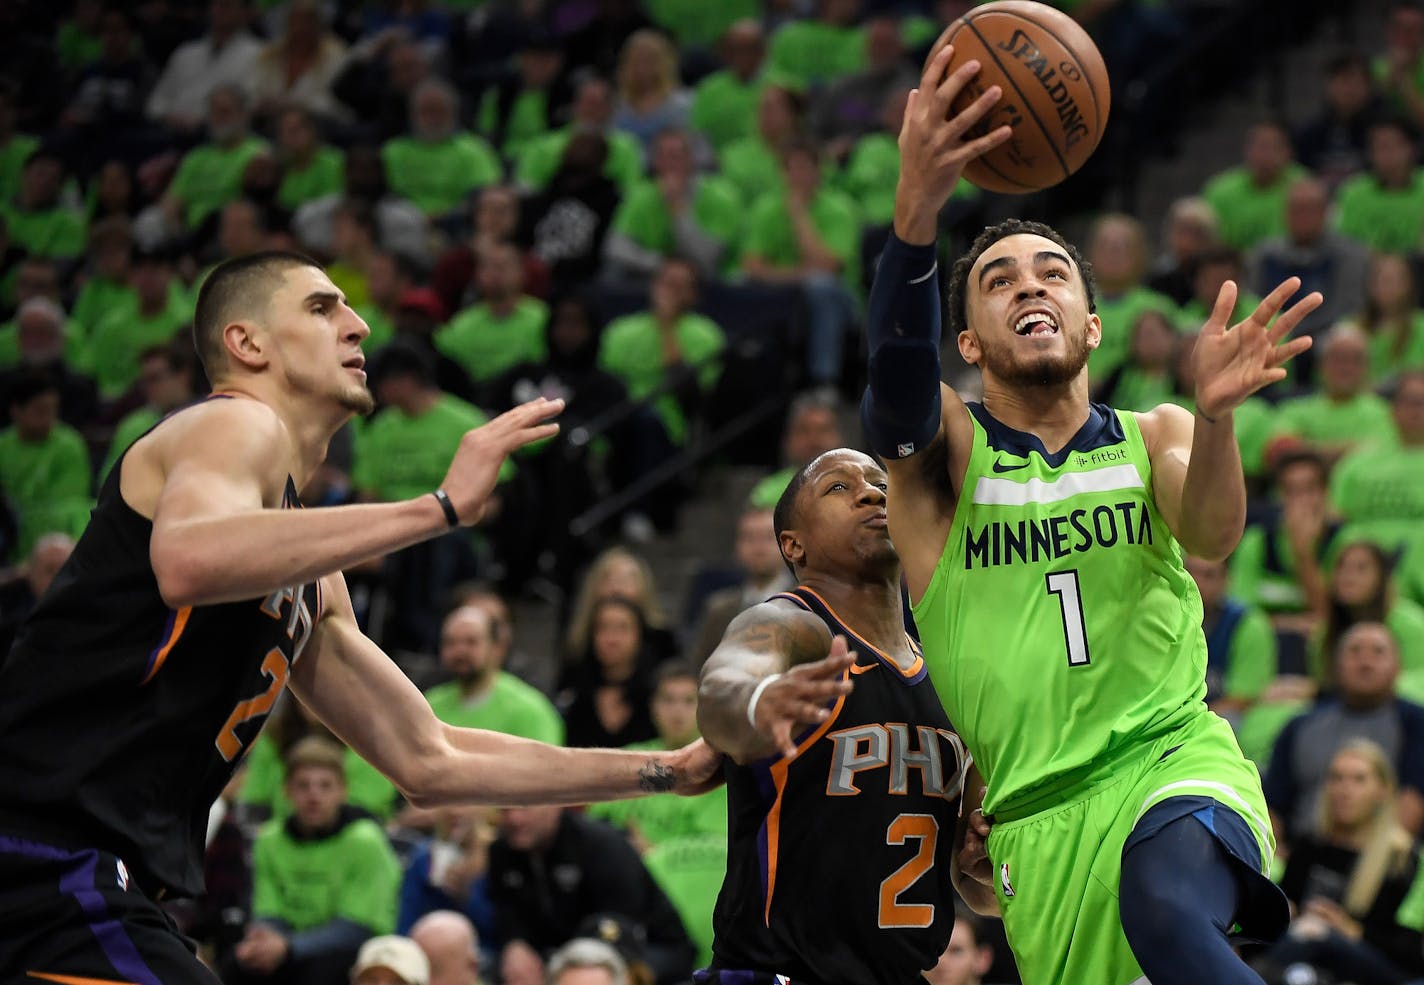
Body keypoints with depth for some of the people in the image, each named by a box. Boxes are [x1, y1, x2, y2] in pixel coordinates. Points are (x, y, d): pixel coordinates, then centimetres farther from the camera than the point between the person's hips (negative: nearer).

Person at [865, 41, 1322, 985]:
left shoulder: (1154, 437, 11)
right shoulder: (946, 443, 5)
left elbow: (1211, 537, -11)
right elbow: (896, 391, -19)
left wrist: (1214, 415, -34)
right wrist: (916, 216, -39)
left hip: (1174, 760, -1)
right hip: (1038, 817, 1)